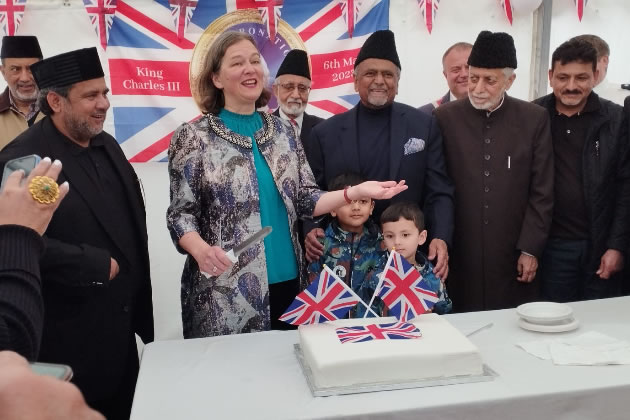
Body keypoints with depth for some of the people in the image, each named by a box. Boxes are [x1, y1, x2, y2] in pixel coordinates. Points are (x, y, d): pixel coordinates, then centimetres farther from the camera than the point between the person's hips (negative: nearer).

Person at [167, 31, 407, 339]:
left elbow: (305, 200, 5)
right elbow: (181, 213, -5)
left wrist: (355, 192, -10)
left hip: (286, 280, 4)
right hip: (225, 291, -3)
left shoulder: (283, 131, 7)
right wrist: (201, 250, -24)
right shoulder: (194, 137, -4)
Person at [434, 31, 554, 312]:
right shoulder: (444, 118, -1)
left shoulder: (534, 119, 1)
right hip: (459, 253, -1)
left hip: (513, 253, 1)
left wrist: (530, 249, -1)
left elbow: (542, 192, 2)